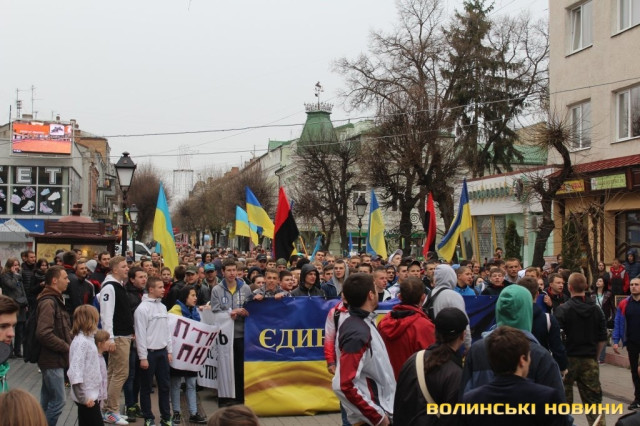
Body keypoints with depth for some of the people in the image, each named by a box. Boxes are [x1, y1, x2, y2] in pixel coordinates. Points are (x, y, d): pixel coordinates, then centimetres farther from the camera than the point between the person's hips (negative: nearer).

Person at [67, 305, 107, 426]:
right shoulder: (81, 342, -18)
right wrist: (84, 398, -22)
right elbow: (75, 373, -24)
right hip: (87, 398, -9)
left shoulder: (88, 339, 11)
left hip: (92, 395, 9)